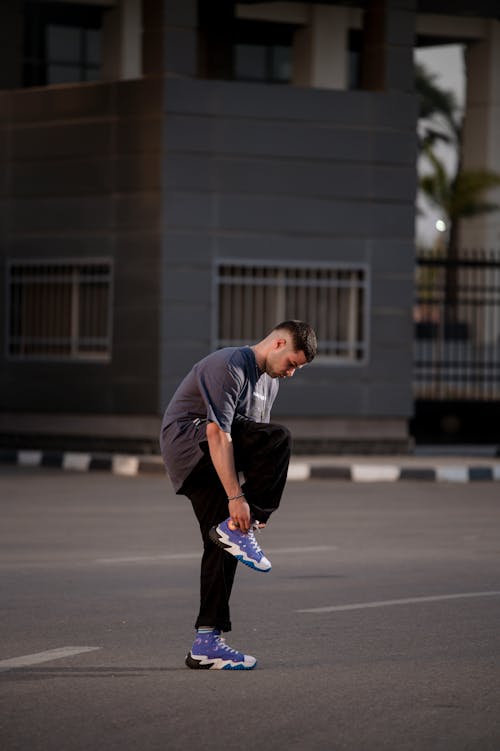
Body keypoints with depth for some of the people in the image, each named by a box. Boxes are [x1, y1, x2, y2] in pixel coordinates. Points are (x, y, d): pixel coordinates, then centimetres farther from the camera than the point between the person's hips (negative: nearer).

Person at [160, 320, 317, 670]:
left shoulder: (269, 382, 16)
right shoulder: (230, 366, -17)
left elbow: (257, 450, 21)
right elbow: (218, 435, -23)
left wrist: (258, 506, 16)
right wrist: (236, 497, -27)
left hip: (210, 465, 9)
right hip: (187, 441, -9)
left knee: (223, 546, -1)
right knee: (279, 438, -25)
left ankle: (207, 644, 0)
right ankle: (235, 529, -22)